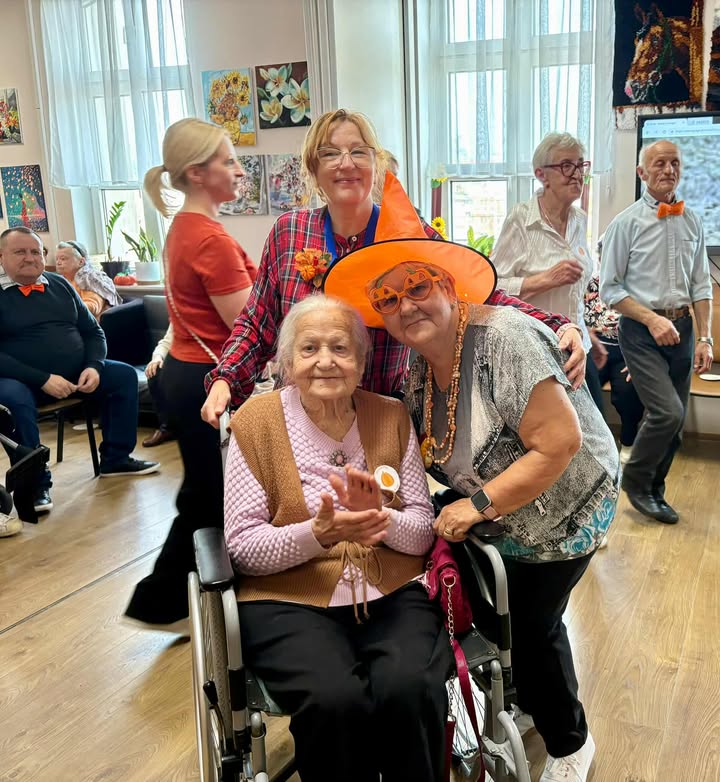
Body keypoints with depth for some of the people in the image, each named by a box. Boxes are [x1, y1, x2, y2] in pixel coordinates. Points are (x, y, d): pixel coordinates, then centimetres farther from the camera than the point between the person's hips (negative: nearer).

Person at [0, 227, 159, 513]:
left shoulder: (59, 285, 12)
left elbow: (92, 331, 14)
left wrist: (93, 367, -7)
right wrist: (43, 379, -23)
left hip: (74, 373, 6)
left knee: (124, 375, -4)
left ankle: (115, 458, 6)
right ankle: (35, 482, -20)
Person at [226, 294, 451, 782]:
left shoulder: (392, 416, 6)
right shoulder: (255, 422, -2)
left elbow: (423, 533, 4)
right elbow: (242, 547, -6)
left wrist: (380, 519, -18)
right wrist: (318, 533, -23)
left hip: (393, 593, 2)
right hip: (291, 600, -1)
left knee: (411, 690, -27)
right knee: (336, 700, -29)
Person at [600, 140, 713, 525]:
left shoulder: (691, 222, 9)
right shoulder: (626, 223, -5)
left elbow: (701, 285, 11)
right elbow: (609, 289, -6)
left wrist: (705, 338, 4)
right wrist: (653, 319, -16)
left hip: (681, 328, 5)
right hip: (642, 332, -5)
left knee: (675, 420, 9)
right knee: (668, 412, -17)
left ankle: (652, 492, 27)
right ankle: (635, 480, 8)